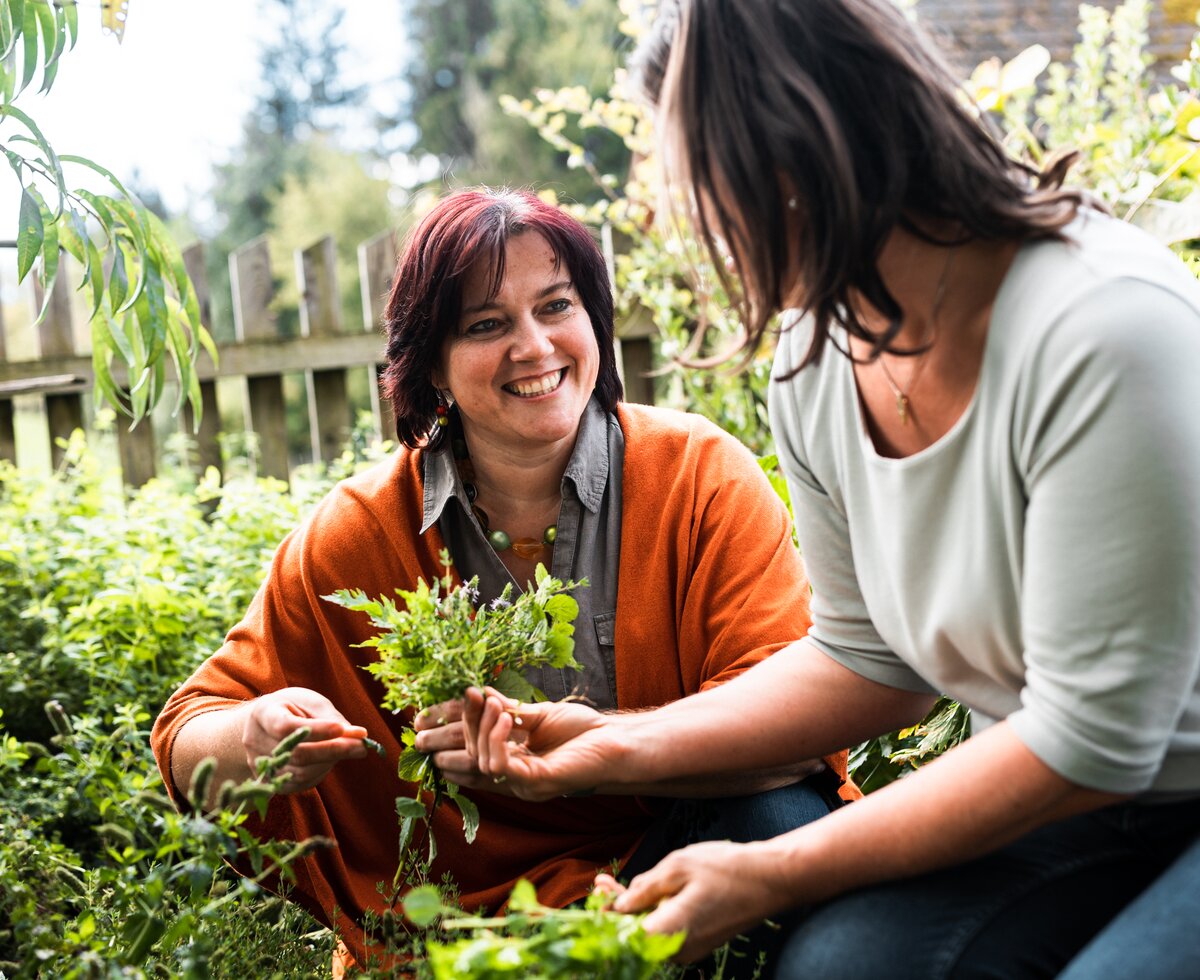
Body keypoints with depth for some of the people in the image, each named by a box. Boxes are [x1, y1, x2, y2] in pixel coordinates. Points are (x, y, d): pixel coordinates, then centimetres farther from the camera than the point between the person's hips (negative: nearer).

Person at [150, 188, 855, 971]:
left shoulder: (701, 474, -9)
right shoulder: (355, 537, -4)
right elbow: (186, 740, 0)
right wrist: (256, 738, -26)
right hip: (480, 900, 1)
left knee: (779, 818, -30)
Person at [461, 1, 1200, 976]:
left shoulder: (1101, 330, -27)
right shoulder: (816, 357, -4)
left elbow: (1091, 735, -24)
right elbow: (869, 660, 5)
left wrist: (769, 875, -21)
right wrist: (625, 745, -3)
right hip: (1073, 789, 5)